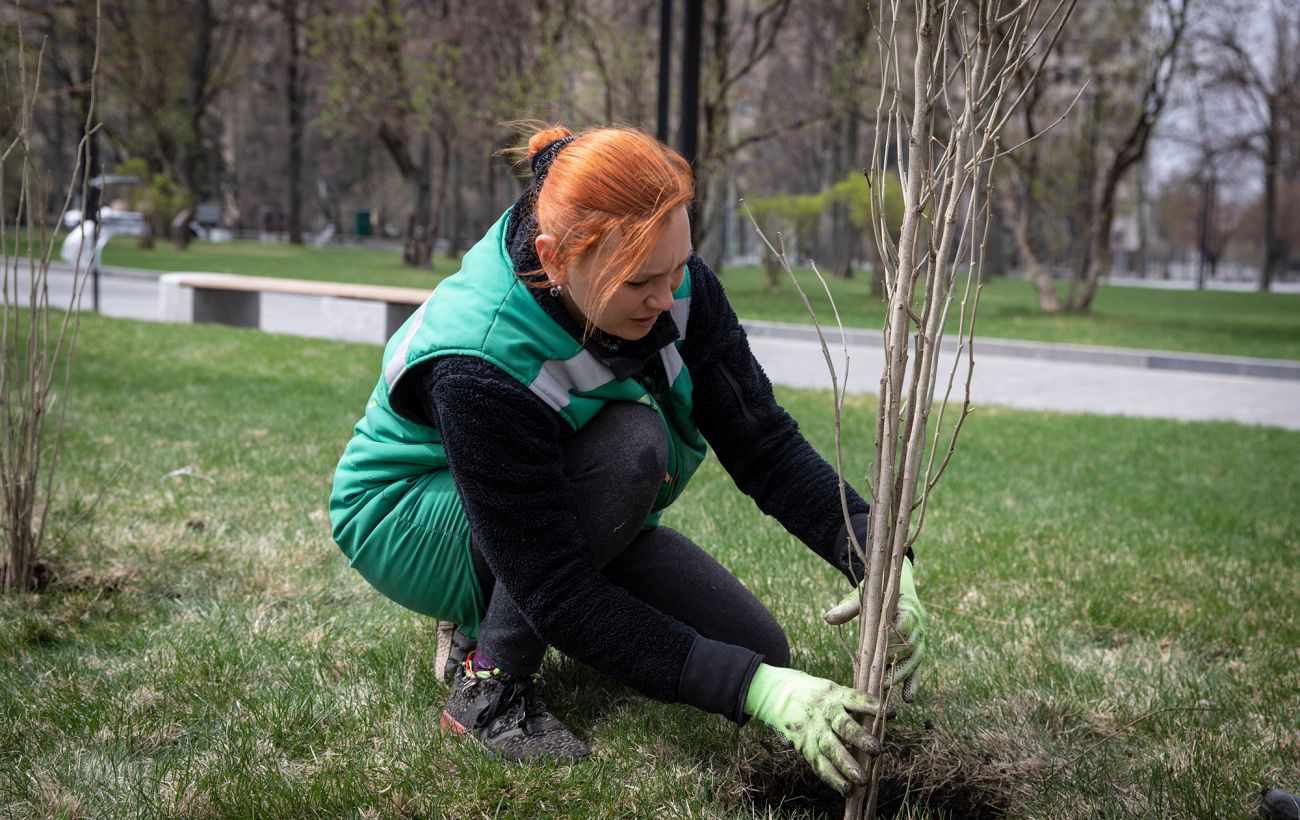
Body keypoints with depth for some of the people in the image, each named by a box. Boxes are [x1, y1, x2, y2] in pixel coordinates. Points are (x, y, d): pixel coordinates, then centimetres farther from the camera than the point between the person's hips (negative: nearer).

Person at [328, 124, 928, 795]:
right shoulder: (476, 363, -38)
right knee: (631, 441, -35)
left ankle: (495, 617, 10)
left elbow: (763, 441, -18)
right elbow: (556, 589, -37)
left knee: (758, 653, -8)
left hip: (575, 518, 6)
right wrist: (754, 691, -42)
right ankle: (490, 677, -17)